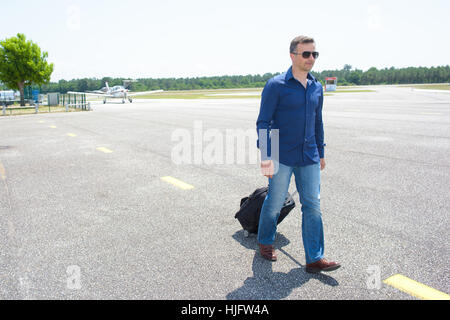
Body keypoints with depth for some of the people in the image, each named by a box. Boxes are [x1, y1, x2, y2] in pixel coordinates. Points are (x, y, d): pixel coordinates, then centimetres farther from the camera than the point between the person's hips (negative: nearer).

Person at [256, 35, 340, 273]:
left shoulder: (317, 88, 10)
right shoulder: (276, 86, -8)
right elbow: (263, 123, -10)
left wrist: (321, 153, 19)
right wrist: (266, 157, -16)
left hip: (309, 158, 5)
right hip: (282, 157, -5)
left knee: (313, 206, 4)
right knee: (274, 203, 8)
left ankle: (314, 258, 13)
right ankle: (265, 242, 33)